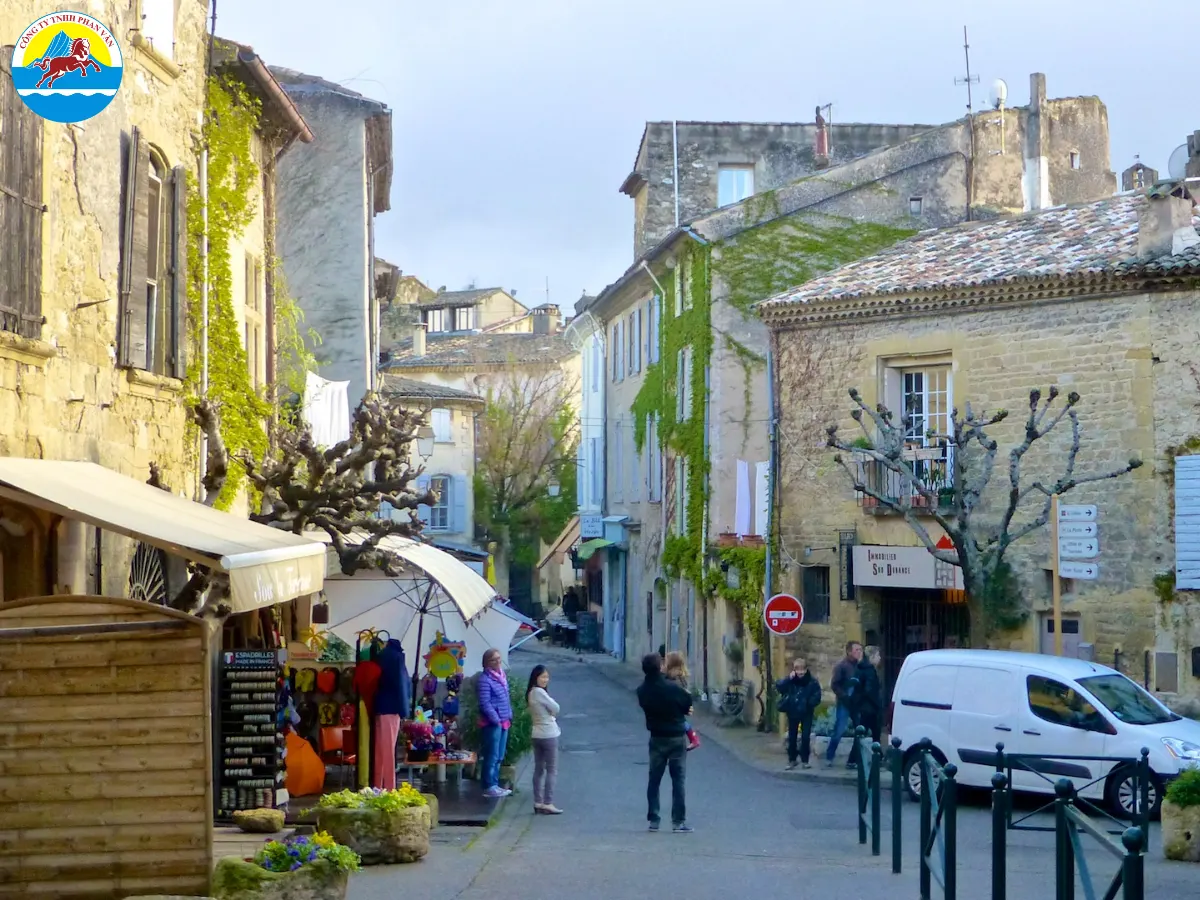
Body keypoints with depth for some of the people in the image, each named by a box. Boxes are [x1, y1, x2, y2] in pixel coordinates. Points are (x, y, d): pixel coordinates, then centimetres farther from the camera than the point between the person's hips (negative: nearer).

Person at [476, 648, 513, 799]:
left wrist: (509, 715, 12)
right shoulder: (484, 679, -14)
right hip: (491, 723, -9)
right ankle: (489, 786, 0)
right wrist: (495, 719, -18)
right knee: (492, 756, -5)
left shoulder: (502, 676, 13)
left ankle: (494, 784, 22)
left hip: (504, 722, 9)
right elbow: (485, 703, -18)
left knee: (499, 756, 14)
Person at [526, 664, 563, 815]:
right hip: (548, 734, -9)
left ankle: (538, 802, 14)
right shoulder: (539, 692, -18)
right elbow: (556, 709, -12)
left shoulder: (531, 693, 10)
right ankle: (548, 803, -7)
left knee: (539, 769, 11)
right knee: (552, 770, -4)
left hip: (537, 734, 9)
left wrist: (550, 714, -6)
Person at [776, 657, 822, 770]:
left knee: (806, 737, 2)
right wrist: (788, 679, -27)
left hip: (806, 713, -2)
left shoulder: (812, 682, -12)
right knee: (792, 737, 9)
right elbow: (778, 687, -17)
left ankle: (805, 760, 14)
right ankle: (792, 760, 20)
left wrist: (808, 703, -25)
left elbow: (816, 698, -11)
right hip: (793, 712, 2)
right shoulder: (790, 680, -6)